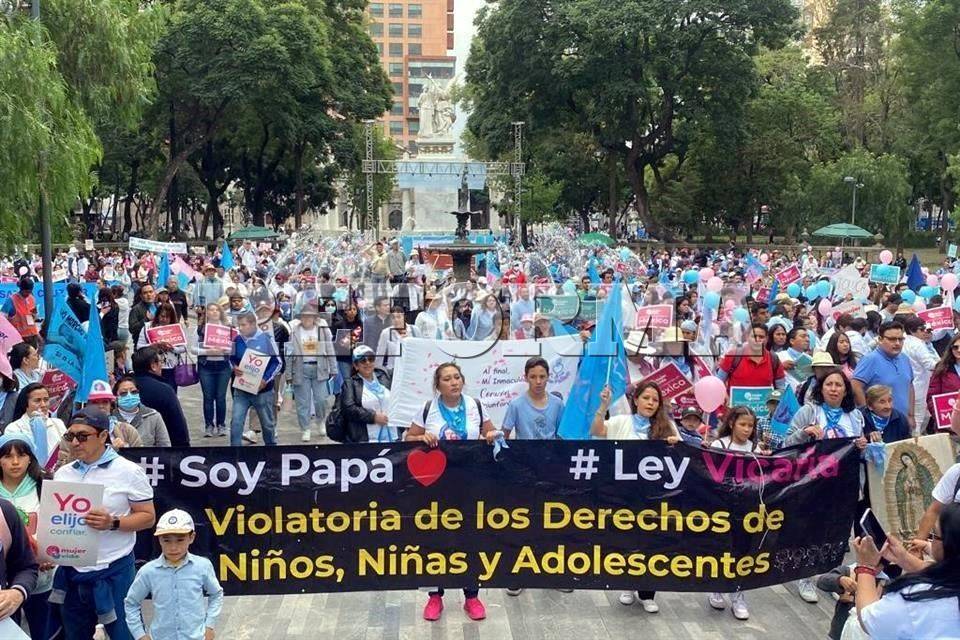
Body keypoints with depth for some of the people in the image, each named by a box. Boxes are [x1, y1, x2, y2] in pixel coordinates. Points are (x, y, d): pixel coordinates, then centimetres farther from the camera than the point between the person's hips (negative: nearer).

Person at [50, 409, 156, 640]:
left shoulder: (128, 471, -8)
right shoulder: (63, 474, 8)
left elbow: (148, 517, -7)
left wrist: (113, 523, -23)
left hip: (113, 571, -5)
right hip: (71, 571, 5)